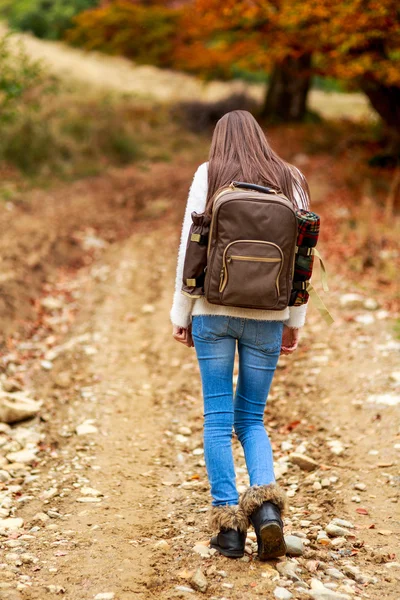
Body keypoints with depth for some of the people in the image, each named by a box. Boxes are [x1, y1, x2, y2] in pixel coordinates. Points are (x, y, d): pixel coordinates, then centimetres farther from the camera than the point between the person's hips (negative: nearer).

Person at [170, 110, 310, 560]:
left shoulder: (208, 175, 0)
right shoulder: (290, 181, 6)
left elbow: (190, 248, -3)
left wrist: (180, 315, 4)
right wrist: (295, 322, 12)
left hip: (214, 311, -2)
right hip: (267, 317, 2)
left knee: (218, 418, 6)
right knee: (251, 418, 14)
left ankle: (228, 524, 5)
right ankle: (266, 504, -7)